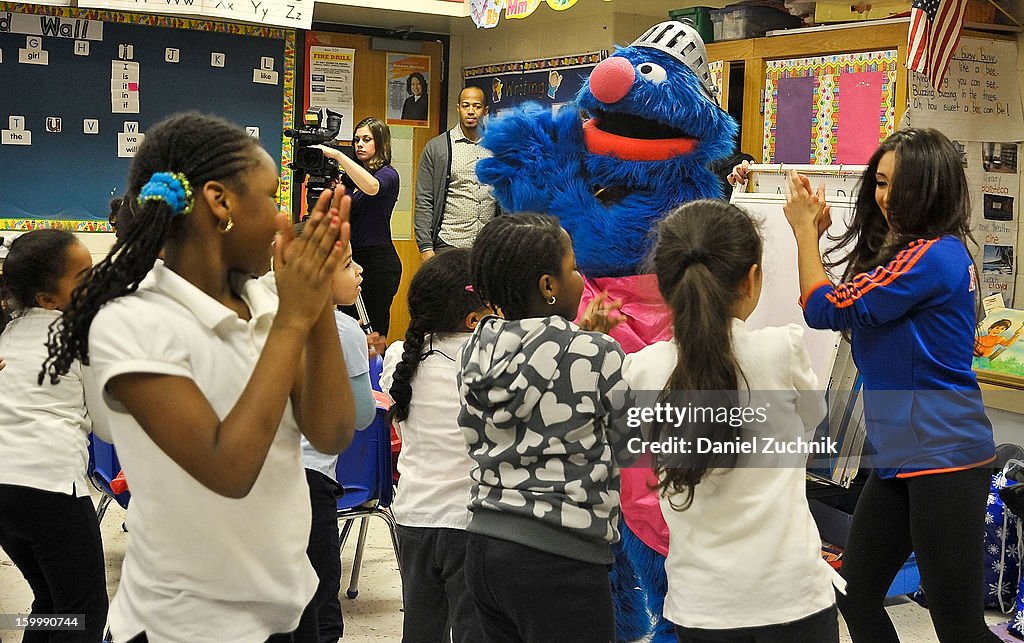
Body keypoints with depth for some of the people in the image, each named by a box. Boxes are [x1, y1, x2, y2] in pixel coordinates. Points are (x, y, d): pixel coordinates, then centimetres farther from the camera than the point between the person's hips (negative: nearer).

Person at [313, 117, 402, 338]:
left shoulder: (388, 174, -5)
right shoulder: (349, 178, 16)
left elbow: (371, 187, -29)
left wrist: (337, 155, -30)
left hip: (378, 262, -7)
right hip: (350, 260, 7)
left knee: (372, 335, -7)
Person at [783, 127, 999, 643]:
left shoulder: (934, 256, -18)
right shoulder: (910, 254, 13)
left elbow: (826, 309, -15)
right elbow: (847, 302, 17)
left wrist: (805, 229, -3)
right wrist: (815, 234, 7)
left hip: (941, 457, -10)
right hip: (901, 456, 10)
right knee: (856, 596, 14)